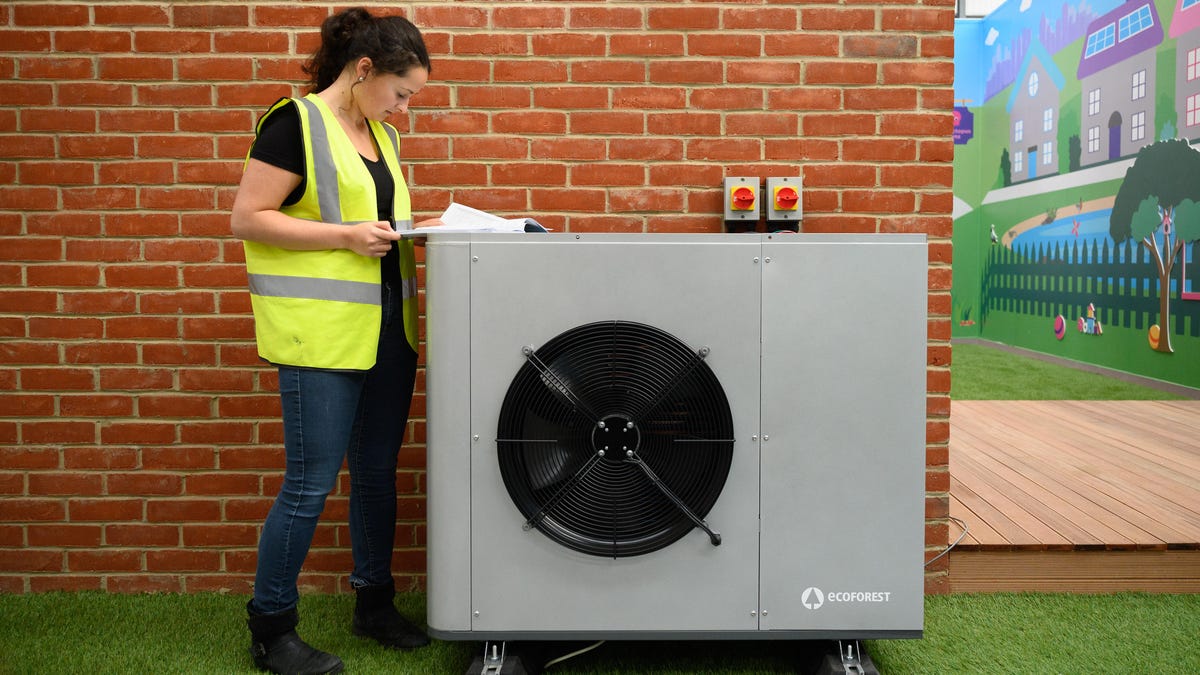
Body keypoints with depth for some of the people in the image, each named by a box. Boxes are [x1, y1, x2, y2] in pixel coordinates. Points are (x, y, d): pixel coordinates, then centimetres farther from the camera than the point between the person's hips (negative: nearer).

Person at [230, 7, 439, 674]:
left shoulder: (382, 135, 15)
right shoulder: (295, 123, -8)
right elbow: (248, 218, -12)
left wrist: (419, 227, 6)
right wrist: (346, 235, -18)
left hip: (388, 331, 8)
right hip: (323, 335, -8)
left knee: (378, 473, 14)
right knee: (311, 484, -2)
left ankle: (375, 604, 30)